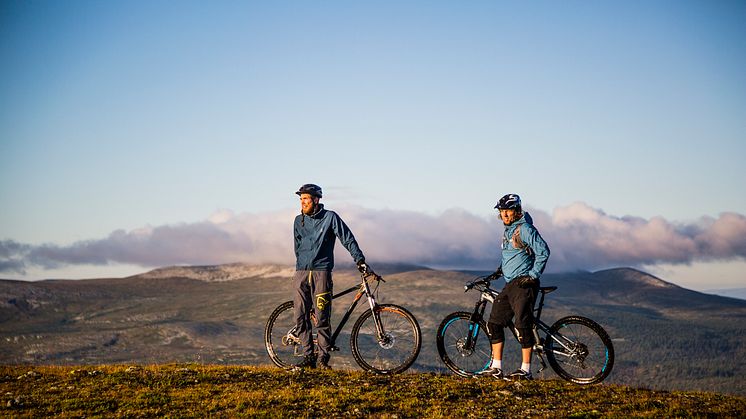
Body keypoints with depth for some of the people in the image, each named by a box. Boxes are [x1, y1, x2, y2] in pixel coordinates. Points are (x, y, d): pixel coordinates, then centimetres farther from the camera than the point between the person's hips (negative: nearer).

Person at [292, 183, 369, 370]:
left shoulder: (330, 217, -1)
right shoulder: (299, 221, 13)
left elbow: (348, 239, -1)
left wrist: (360, 260, -7)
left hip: (321, 272, -4)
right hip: (301, 273, 4)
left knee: (322, 318, -7)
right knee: (300, 317, 0)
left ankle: (323, 358, 2)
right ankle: (308, 357, 8)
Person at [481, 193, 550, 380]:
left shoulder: (525, 229, -11)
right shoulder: (507, 231, 17)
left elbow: (543, 251, -17)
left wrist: (533, 276, -18)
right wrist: (499, 270, 20)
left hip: (524, 284, -9)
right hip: (509, 285, 9)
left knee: (523, 326, -9)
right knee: (494, 323, 6)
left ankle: (525, 370, -4)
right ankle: (496, 368, 12)